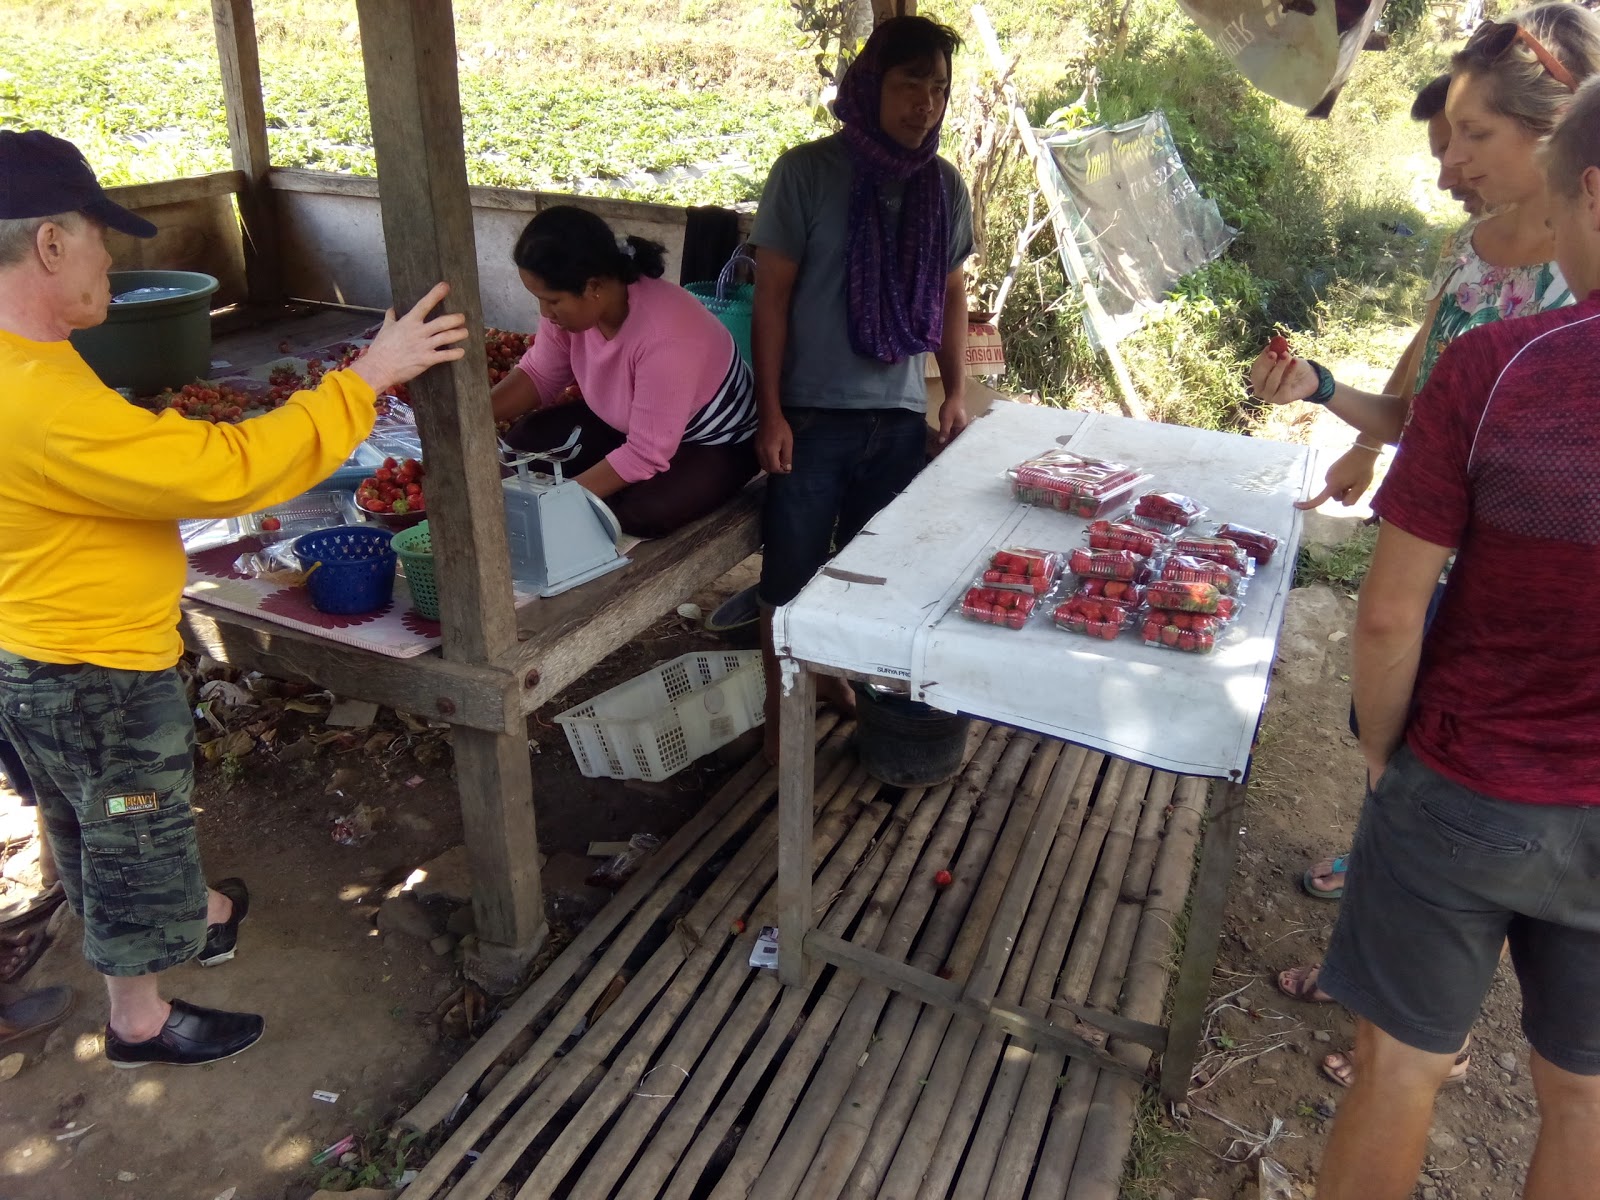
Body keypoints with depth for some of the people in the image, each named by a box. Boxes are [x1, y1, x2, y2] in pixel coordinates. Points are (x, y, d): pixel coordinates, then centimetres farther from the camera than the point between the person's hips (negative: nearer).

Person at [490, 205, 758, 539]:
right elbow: (539, 375, -1)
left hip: (713, 445, -7)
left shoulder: (665, 338, -39)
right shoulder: (575, 302, -17)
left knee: (639, 512, -33)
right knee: (526, 439, -9)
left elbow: (646, 455, -35)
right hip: (627, 424, 7)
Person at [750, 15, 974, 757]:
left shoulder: (944, 186, 5)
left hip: (899, 415, 4)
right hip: (812, 414, -4)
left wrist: (957, 391, 7)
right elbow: (771, 298, -8)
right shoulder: (807, 172, -9)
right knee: (791, 571, 3)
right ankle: (779, 709, 20)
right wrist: (770, 411, -12)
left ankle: (838, 675, 34)